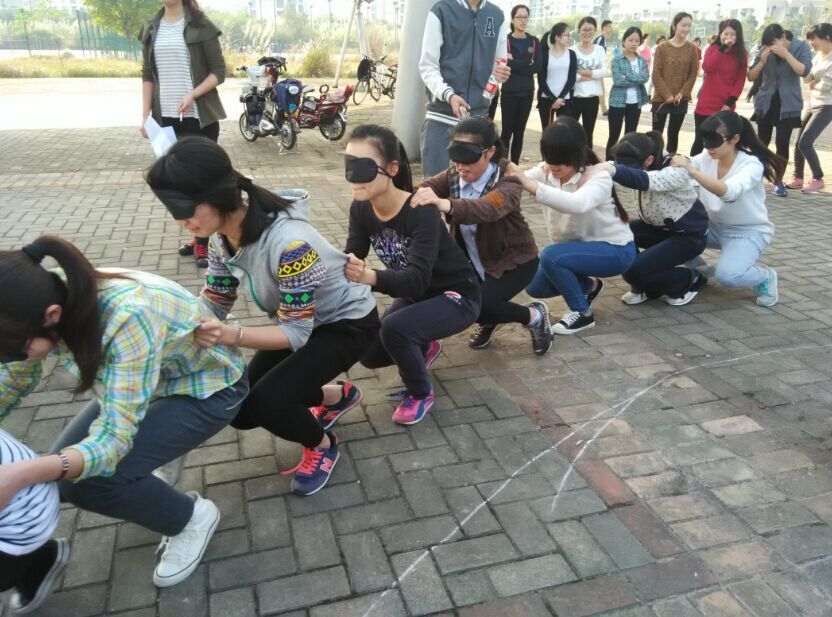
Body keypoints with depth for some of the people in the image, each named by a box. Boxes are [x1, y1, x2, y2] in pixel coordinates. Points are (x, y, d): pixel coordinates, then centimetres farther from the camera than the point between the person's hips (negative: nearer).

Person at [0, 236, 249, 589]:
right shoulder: (43, 301, -19)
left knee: (91, 480, -21)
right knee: (63, 473, -4)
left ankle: (192, 518, 4)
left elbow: (116, 435, -38)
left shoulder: (128, 317, -40)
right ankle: (153, 493, 20)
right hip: (140, 382, 7)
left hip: (209, 388, -7)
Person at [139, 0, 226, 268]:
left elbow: (219, 71, -6)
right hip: (167, 118, 5)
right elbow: (148, 75, 12)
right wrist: (145, 115, 5)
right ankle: (200, 235, 24)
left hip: (200, 117, -5)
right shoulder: (151, 29, 11)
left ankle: (204, 243, 8)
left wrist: (192, 95, -20)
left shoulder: (200, 25, -3)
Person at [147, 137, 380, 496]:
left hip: (347, 323, -8)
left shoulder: (288, 242, -37)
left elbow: (296, 333, -31)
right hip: (297, 320, 8)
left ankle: (322, 445, 9)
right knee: (239, 409, 2)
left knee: (266, 402, -24)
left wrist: (229, 335, -45)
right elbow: (213, 303, -4)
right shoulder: (222, 234, -12)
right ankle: (336, 396, 25)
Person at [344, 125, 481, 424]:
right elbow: (351, 257, -16)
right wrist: (340, 269, -41)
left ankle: (421, 393, -1)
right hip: (417, 295, 7)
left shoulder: (421, 211, -32)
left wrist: (371, 277, -60)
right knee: (370, 353, -1)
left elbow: (417, 278, -42)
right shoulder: (361, 208, -12)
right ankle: (424, 348, 29)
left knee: (394, 328, -30)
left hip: (455, 295, -7)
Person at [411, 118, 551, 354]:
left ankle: (534, 316, 4)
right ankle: (489, 320, 18)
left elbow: (489, 208, -49)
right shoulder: (454, 175, -7)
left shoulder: (508, 180, -27)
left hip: (514, 260, -6)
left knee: (478, 305, -25)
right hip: (473, 260, 6)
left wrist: (446, 205, -68)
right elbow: (425, 188, -24)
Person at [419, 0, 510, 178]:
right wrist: (449, 95, -21)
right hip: (441, 115, -3)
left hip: (479, 115, 4)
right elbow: (427, 66, -3)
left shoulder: (497, 16, 12)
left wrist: (500, 73, -6)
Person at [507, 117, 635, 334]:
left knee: (551, 257, -28)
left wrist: (532, 186, -59)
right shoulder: (546, 171, -10)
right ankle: (590, 286, 21)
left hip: (615, 249, -7)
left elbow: (578, 203, -49)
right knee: (535, 286, -3)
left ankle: (583, 313, -7)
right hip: (578, 247, 7)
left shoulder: (599, 178, -27)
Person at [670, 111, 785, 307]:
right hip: (715, 226, 6)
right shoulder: (706, 158, -6)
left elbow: (728, 192, -43)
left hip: (748, 231, -6)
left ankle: (766, 277, 4)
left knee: (727, 275, -31)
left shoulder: (752, 165, -24)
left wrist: (691, 170, -51)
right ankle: (699, 268, 10)